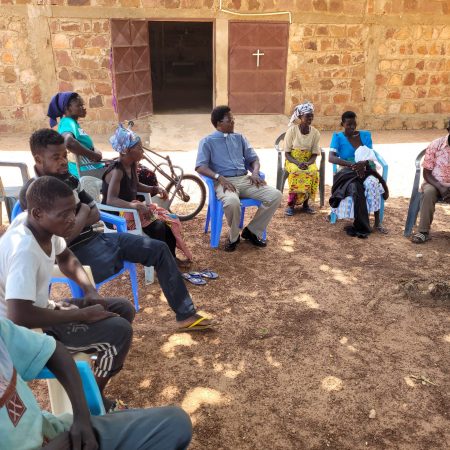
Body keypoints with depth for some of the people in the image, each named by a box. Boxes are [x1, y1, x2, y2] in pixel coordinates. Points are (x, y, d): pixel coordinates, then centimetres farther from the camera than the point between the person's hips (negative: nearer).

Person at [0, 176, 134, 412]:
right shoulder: (23, 250, -32)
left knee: (123, 310, 5)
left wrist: (90, 291, -3)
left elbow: (66, 257, 13)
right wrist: (82, 315, -27)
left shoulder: (44, 225, -7)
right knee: (120, 331, -20)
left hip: (39, 310, 9)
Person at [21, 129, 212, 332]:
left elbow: (95, 214, 11)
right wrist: (82, 213, -8)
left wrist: (71, 223, -10)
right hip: (74, 253, -8)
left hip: (94, 238, 9)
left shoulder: (66, 178, 8)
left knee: (159, 248, 1)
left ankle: (185, 314, 9)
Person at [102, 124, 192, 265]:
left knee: (169, 220, -1)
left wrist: (155, 189, 3)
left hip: (130, 209, 9)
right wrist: (135, 205, -48)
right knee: (157, 226, -22)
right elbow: (110, 200, -36)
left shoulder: (132, 165, 2)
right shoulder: (117, 171, -25)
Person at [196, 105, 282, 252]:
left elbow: (253, 158, 20)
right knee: (232, 202, -41)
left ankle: (251, 231, 0)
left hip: (245, 179, 5)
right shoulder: (207, 141, 6)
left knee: (275, 195, -16)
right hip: (224, 182, -5)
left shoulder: (239, 138, 21)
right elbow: (200, 166, -7)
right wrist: (219, 177, -23)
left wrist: (255, 173, -3)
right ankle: (233, 236, -10)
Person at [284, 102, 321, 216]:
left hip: (308, 161, 2)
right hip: (293, 161, -2)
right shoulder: (292, 130, -7)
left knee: (314, 173, -31)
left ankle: (305, 203, -15)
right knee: (296, 172, -36)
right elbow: (287, 153, -7)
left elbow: (314, 154, 0)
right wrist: (298, 163, -24)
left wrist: (307, 163, -21)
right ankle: (291, 203, -23)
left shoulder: (315, 132, 0)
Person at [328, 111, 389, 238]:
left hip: (364, 170, 2)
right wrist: (351, 164, -29)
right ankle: (361, 226, -28)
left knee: (373, 183, -34)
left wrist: (363, 163, -25)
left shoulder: (365, 135, 9)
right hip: (346, 172, -2)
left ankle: (377, 222, -25)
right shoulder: (338, 137, 1)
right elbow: (331, 158, -14)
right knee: (355, 188, -38)